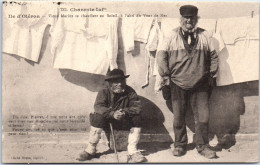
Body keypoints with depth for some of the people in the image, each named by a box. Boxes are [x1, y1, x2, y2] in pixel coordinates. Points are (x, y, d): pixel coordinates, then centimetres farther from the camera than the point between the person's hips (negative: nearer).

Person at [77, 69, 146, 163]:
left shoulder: (130, 92, -6)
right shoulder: (104, 92, -10)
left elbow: (137, 107, -16)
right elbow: (98, 107, -25)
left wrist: (125, 112, -36)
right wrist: (112, 114, -42)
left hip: (124, 122, 2)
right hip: (107, 122, -1)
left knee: (137, 119, -23)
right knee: (98, 118, -30)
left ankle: (132, 151, -17)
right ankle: (90, 150, -13)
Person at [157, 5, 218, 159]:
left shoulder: (205, 36, 5)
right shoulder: (172, 36, 1)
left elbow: (213, 56, 12)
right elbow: (161, 56, 3)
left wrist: (212, 75, 9)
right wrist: (166, 76, 0)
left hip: (200, 85, 1)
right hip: (178, 84, 0)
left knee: (203, 117, 0)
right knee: (178, 117, 8)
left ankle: (203, 146, 17)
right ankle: (180, 145, 24)